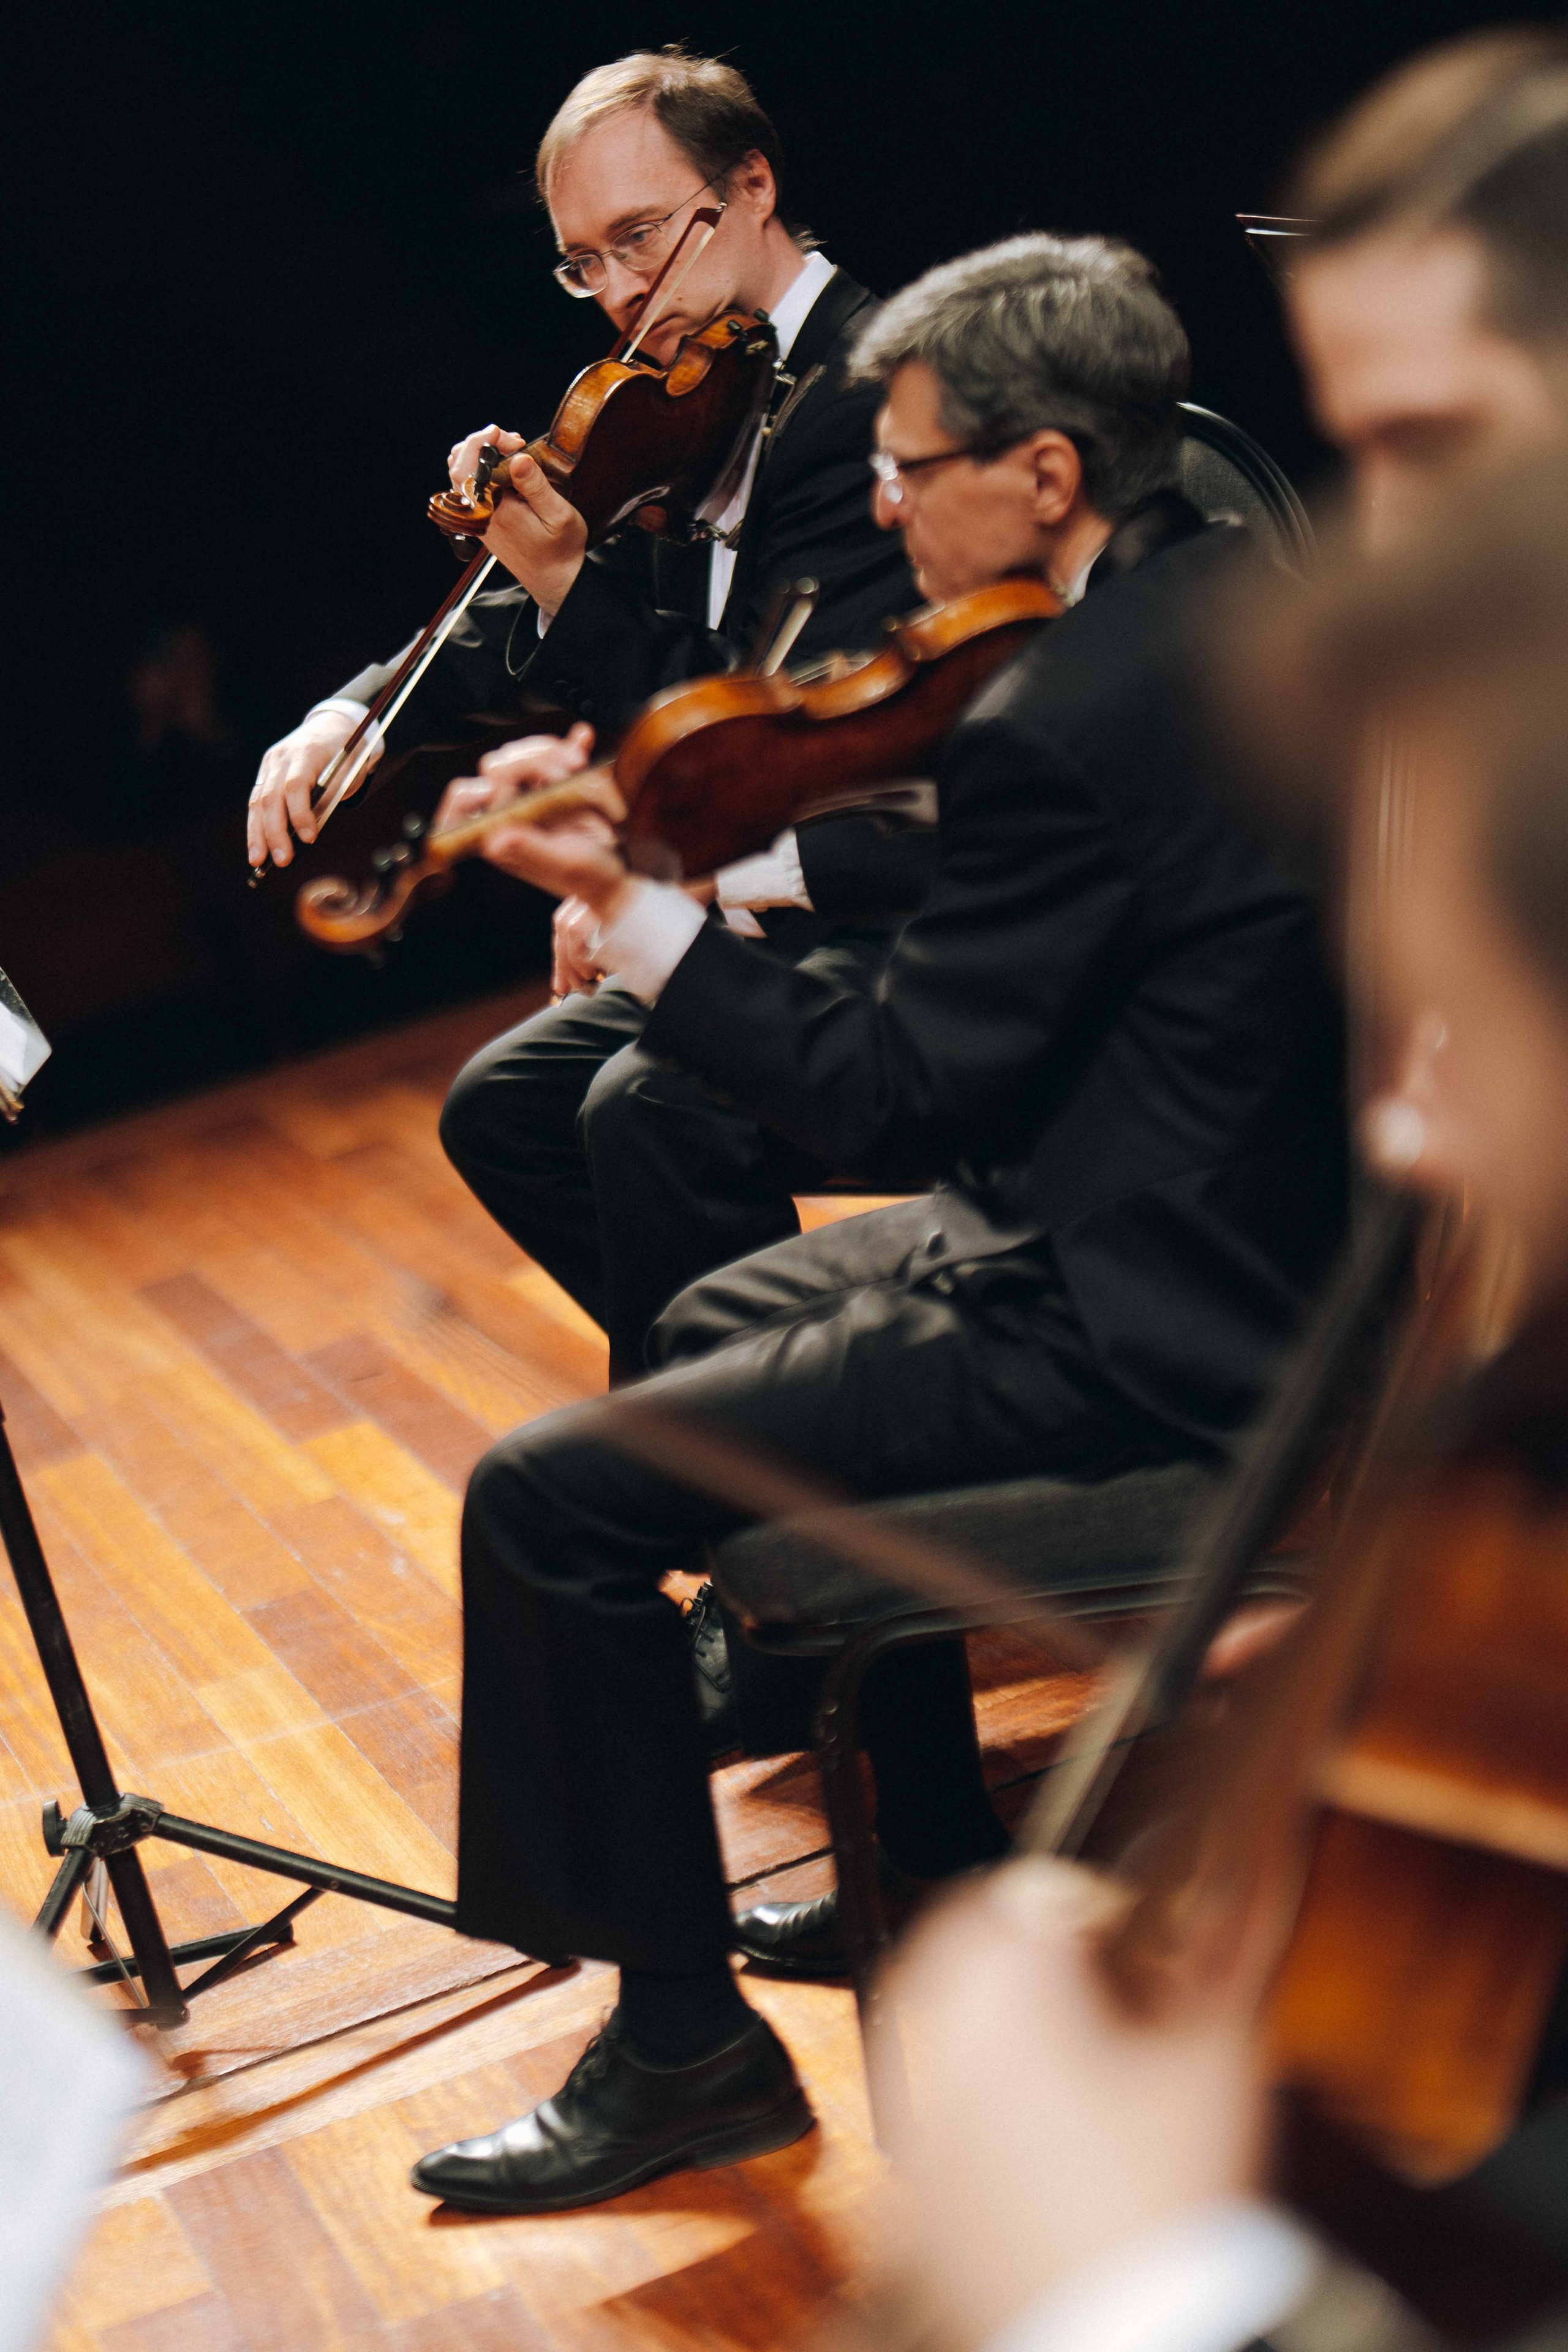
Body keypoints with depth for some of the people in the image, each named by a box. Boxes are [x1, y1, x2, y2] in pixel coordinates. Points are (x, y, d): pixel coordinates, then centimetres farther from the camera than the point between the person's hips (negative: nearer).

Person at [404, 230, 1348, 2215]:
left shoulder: (1058, 724, -26)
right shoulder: (1239, 586, 5)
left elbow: (894, 1103, -21)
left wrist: (627, 906, -15)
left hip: (1140, 1331, -11)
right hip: (1270, 1227, 11)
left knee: (547, 1505, -9)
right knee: (723, 1326, 28)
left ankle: (682, 2044, 6)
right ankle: (943, 1872, 35)